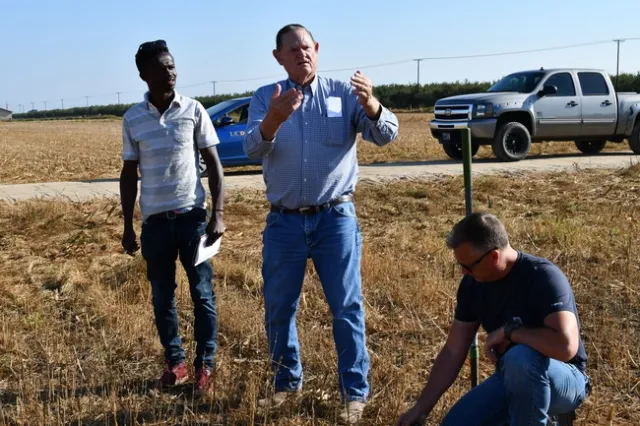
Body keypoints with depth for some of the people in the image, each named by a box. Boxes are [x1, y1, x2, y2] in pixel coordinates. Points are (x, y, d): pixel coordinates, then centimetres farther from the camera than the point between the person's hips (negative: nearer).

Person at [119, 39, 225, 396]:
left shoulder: (194, 111, -2)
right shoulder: (133, 119, 2)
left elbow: (214, 164, 1)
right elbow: (129, 173, 9)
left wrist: (218, 214, -7)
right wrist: (128, 227, 7)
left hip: (192, 215, -2)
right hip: (154, 220, 2)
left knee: (202, 293, 3)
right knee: (162, 296, 9)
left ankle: (205, 365, 13)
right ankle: (175, 362, 22)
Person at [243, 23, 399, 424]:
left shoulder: (343, 93, -1)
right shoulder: (265, 98, 2)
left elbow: (387, 134, -12)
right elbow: (253, 150, -14)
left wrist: (371, 105, -34)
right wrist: (274, 120, -35)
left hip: (335, 218, -2)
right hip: (284, 222, 2)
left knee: (347, 308, 2)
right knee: (278, 309, 11)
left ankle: (355, 392, 14)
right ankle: (288, 381, 30)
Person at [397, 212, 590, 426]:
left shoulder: (543, 277, -26)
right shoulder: (473, 283, -6)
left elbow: (566, 346, -40)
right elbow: (453, 352, 0)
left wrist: (508, 331, -28)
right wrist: (421, 408, 0)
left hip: (565, 379, -6)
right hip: (512, 378, 6)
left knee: (520, 358, -38)